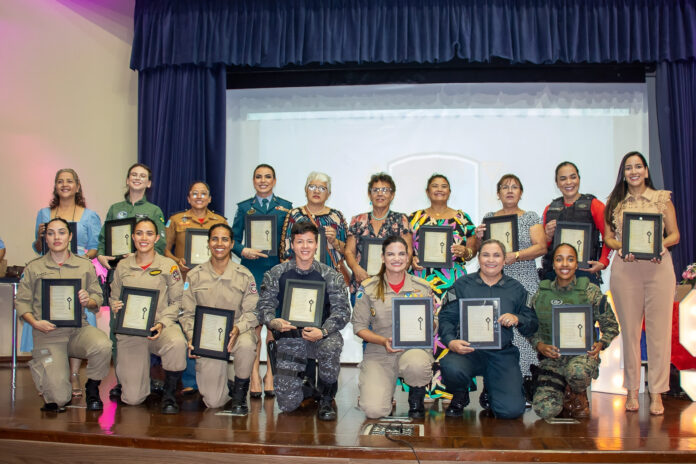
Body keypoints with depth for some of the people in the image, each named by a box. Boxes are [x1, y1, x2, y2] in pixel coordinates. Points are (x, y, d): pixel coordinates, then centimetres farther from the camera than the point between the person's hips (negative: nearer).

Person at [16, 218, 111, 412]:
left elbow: (98, 298, 12)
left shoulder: (85, 265, 10)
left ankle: (92, 389, -3)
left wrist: (88, 301, -11)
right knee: (59, 398, -13)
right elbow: (22, 303, 7)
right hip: (48, 334, -1)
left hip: (78, 329, 1)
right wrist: (35, 323, -11)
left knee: (103, 345, -36)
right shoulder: (33, 268, 8)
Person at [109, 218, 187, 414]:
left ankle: (169, 394, -13)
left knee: (177, 343, -40)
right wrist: (115, 307, -6)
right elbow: (114, 298, 18)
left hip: (161, 326, -1)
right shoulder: (123, 266, 9)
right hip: (129, 330, 1)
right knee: (133, 398, -9)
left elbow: (176, 301, 3)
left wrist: (162, 323, -13)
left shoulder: (169, 266, 3)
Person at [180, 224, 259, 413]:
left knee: (246, 345, -39)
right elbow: (188, 314, 6)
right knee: (213, 401, -9)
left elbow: (252, 312, -3)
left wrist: (237, 328, -23)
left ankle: (239, 394, -11)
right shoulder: (194, 276, 4)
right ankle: (224, 379, 29)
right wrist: (192, 336, -13)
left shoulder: (244, 275, 1)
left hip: (237, 333, 0)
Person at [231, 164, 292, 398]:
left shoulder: (286, 207, 11)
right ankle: (254, 376, 3)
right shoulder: (244, 207, 11)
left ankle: (270, 376, 9)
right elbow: (234, 240, 8)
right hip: (252, 270, 0)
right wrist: (243, 251, -10)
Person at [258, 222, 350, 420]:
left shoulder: (331, 276, -1)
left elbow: (342, 311, -7)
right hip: (289, 338, 1)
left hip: (321, 335, -1)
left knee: (331, 346, -39)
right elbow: (265, 305, 0)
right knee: (288, 404, -6)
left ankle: (326, 400, -11)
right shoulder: (276, 274, 2)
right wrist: (273, 322, -24)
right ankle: (303, 374, 31)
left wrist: (322, 332, -25)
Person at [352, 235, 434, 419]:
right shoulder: (368, 287, 1)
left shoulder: (422, 287, 5)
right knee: (374, 410, -22)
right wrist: (384, 341, -14)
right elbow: (359, 326, 2)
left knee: (416, 364, -39)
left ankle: (416, 400, -2)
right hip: (379, 353, -1)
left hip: (414, 348, 1)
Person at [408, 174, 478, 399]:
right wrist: (411, 259, -8)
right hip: (422, 280, 0)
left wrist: (465, 252, -10)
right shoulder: (415, 218, 13)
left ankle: (449, 384, 1)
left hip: (453, 282, 0)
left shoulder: (462, 218, 12)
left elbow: (474, 247, 10)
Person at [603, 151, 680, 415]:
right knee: (629, 330, 5)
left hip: (659, 267, -1)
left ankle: (657, 392, 8)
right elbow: (607, 237, 11)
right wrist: (621, 247, -8)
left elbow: (675, 234, 8)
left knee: (659, 330, -1)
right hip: (625, 269, 1)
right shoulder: (615, 203, 11)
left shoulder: (662, 199, 8)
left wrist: (662, 243, -12)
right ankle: (632, 389, 14)